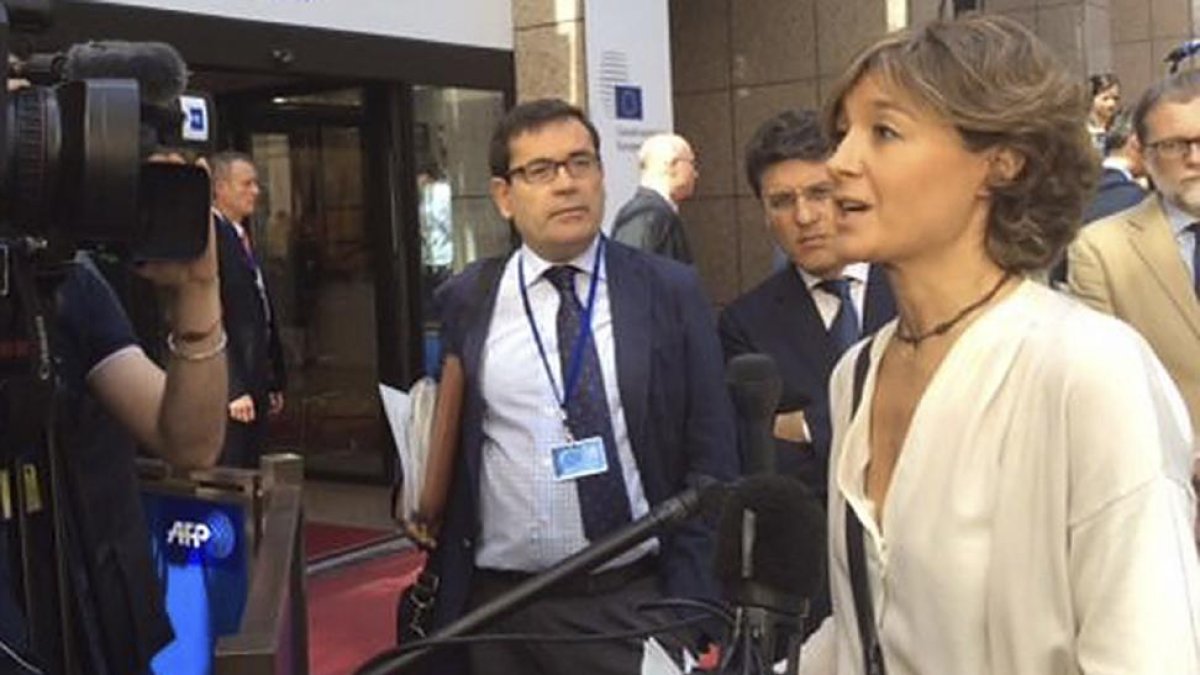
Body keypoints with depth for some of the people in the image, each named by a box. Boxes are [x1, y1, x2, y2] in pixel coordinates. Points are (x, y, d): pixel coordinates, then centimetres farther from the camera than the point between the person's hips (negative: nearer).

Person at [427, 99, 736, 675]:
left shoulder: (671, 291, 0)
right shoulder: (464, 302, 3)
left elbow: (709, 459, 1)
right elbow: (442, 452, 9)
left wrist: (690, 605, -3)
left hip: (636, 604, -1)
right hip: (500, 607, 1)